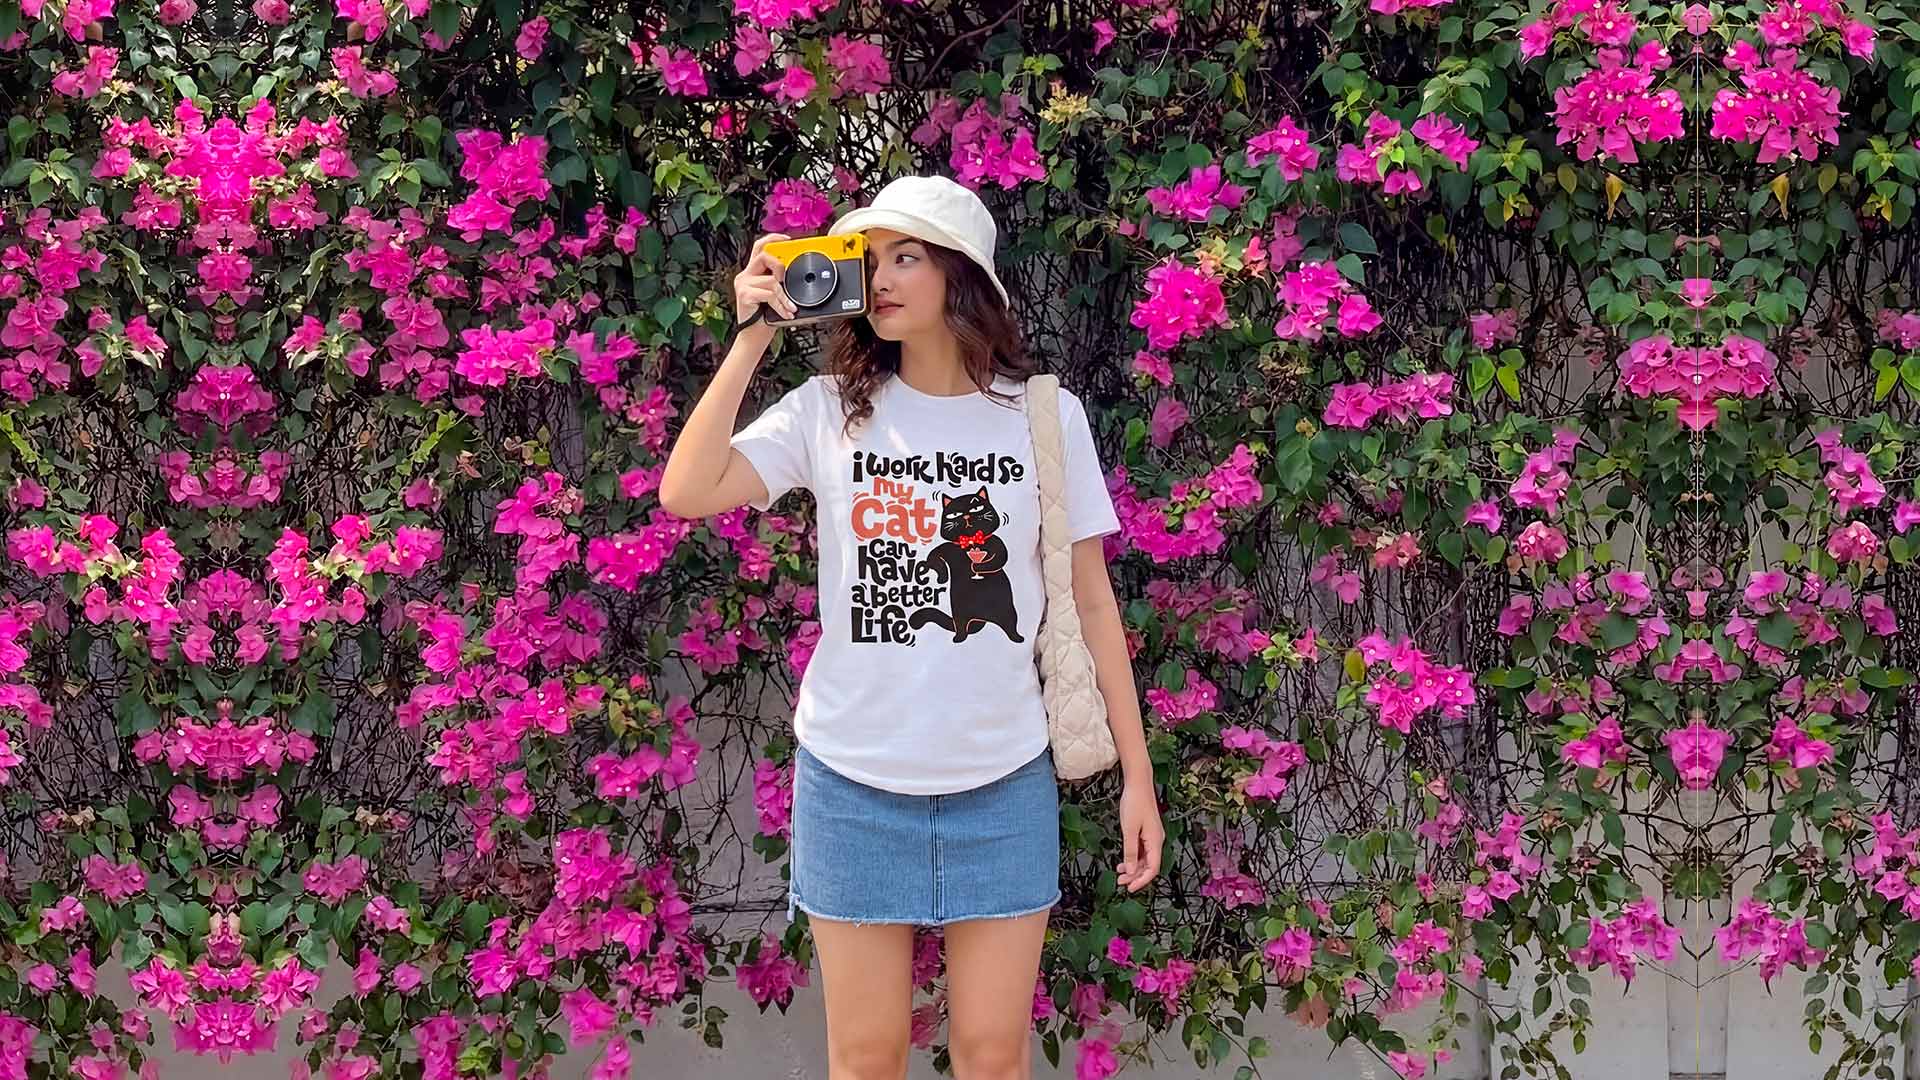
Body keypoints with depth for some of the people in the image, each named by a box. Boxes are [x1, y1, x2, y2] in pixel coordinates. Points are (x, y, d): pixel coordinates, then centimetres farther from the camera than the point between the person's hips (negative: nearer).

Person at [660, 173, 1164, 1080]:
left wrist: (1137, 773, 2)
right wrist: (752, 337, -12)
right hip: (853, 780, 0)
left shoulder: (1047, 416, -1)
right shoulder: (829, 410, 0)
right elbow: (686, 494, -12)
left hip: (1002, 783, 0)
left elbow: (1089, 599, 3)